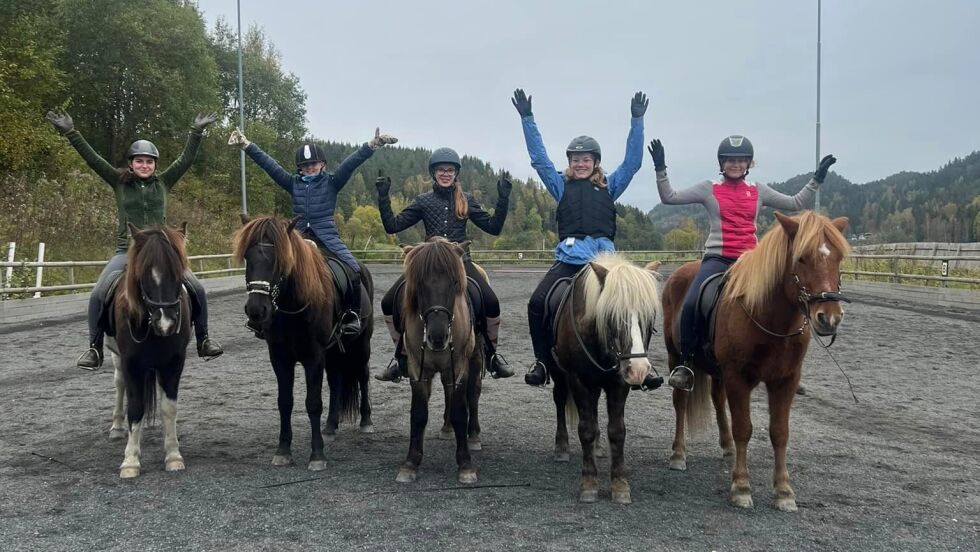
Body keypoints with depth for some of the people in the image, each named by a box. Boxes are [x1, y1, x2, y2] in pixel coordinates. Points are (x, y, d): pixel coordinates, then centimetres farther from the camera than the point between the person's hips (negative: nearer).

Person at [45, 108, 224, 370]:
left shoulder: (163, 182, 7)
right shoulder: (120, 183, 5)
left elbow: (186, 159, 3)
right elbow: (92, 158, -1)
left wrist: (197, 131, -3)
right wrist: (70, 132, -8)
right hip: (127, 252, -1)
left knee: (197, 289, -11)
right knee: (98, 293, -20)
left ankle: (203, 340, 5)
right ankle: (94, 349, -6)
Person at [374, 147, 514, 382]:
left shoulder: (467, 200, 9)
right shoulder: (423, 201, 9)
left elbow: (493, 227, 7)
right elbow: (392, 226, 5)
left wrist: (503, 198, -2)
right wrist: (383, 197, -4)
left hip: (460, 261, -1)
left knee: (491, 303, -24)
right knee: (389, 303, -12)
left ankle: (491, 354, 1)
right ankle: (401, 358, 5)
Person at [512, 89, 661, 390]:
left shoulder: (609, 186, 17)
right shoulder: (561, 185, 15)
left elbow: (633, 161, 11)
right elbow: (539, 158, 9)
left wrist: (637, 121, 5)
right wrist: (527, 118, 4)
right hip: (569, 257, -1)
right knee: (537, 303, -16)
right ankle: (542, 361, 0)